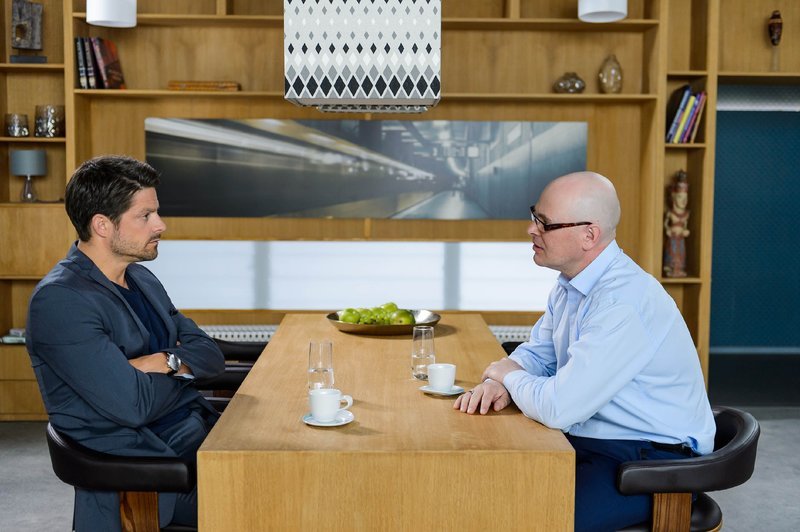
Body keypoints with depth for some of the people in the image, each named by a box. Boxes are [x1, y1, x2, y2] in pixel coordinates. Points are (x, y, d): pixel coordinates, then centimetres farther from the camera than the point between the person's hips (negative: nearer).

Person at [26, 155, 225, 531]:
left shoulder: (141, 278, 13)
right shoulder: (58, 300, -15)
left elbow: (212, 356, 10)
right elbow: (133, 405, -21)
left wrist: (166, 362, -10)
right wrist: (181, 370, -2)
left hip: (196, 430, 8)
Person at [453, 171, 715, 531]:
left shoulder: (623, 303, -27)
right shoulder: (571, 282, 5)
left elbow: (556, 408, -29)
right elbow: (536, 353, 17)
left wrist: (508, 375, -8)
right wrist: (499, 383, -6)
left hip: (650, 461, -9)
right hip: (591, 440, 9)